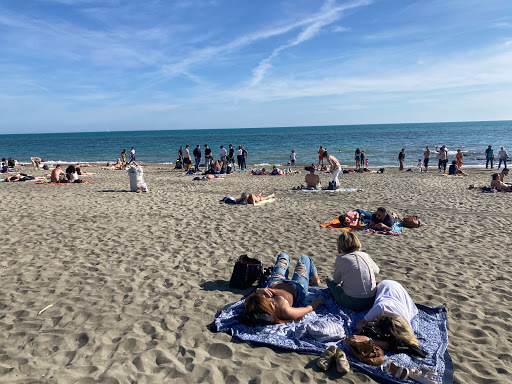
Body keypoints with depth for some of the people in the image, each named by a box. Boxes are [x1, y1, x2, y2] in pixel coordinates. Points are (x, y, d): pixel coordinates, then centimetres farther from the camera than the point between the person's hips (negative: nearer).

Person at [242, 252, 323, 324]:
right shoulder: (285, 312, -50)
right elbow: (309, 309, -34)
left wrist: (257, 291, -41)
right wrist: (318, 300, -15)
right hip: (295, 287, -3)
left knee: (283, 256, 28)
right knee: (305, 258, 23)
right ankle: (315, 281, 60)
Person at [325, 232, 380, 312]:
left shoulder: (341, 258, -10)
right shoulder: (365, 255, 2)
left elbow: (336, 280, 3)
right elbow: (376, 271, 19)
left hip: (352, 303, -5)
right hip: (372, 300, 5)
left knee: (328, 280, 15)